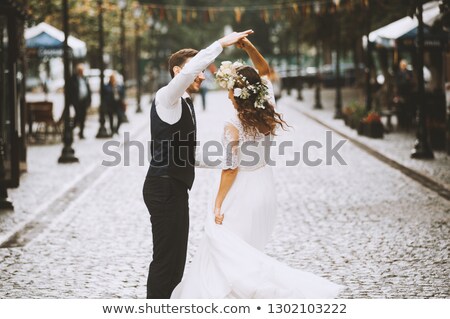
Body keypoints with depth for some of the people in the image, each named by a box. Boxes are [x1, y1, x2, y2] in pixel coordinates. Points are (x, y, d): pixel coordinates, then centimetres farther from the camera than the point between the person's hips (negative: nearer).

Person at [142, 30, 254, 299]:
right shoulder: (167, 97, -12)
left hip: (176, 188, 10)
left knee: (177, 254, 16)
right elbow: (189, 70, -33)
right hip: (164, 188, -10)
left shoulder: (185, 103, 17)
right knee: (166, 256, -7)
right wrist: (222, 43, -32)